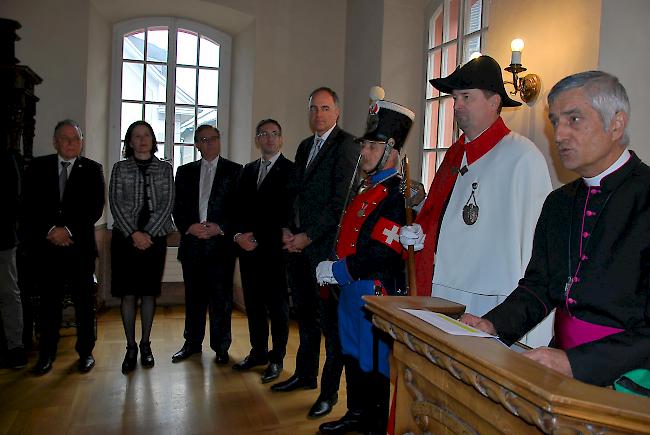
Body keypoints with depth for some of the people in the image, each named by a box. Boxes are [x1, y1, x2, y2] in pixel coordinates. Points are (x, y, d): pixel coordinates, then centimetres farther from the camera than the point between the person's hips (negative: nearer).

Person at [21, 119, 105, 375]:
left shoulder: (92, 170, 4)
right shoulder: (38, 167, 9)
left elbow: (95, 208, -3)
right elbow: (28, 207, 3)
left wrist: (69, 230, -13)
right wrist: (49, 231, -10)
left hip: (80, 246, -1)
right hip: (46, 246, 1)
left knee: (84, 301, 5)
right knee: (49, 302, 8)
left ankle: (85, 352, 18)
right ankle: (47, 354, 21)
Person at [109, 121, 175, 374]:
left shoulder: (164, 168, 8)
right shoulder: (120, 168, 8)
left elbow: (167, 203, 0)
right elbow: (116, 204, 0)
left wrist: (148, 233, -10)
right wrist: (133, 234, -11)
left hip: (155, 237, 0)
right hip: (125, 237, 0)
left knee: (149, 292, 5)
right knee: (128, 293, 0)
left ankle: (145, 345, 16)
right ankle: (131, 347, 11)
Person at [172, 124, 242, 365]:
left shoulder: (234, 171, 5)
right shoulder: (185, 172, 14)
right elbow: (178, 207, 10)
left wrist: (219, 228, -12)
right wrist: (189, 226, -8)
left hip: (221, 243, -3)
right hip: (192, 242, 3)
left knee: (221, 297, 1)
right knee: (193, 296, 11)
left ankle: (221, 346, 14)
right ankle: (192, 343, 24)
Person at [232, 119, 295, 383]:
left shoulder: (290, 170, -4)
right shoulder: (248, 170, 16)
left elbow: (287, 213, -10)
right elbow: (240, 208, 16)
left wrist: (257, 238, -12)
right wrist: (239, 235, -1)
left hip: (275, 249, -6)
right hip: (248, 248, 6)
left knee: (277, 306, 2)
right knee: (253, 303, 12)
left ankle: (276, 359, 14)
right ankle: (258, 352, 26)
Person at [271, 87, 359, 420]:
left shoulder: (346, 145, -8)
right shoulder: (304, 146, 18)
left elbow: (341, 202, -15)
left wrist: (307, 236, -14)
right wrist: (287, 229, 5)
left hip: (326, 246, -8)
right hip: (299, 243, 8)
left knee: (330, 319, 1)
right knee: (305, 314, 18)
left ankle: (329, 391, 14)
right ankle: (305, 374, 34)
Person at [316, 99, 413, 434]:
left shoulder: (396, 196, -18)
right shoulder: (367, 189, 12)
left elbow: (378, 256, -25)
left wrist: (334, 271, -15)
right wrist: (331, 272, 6)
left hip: (374, 294, -9)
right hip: (351, 291, 10)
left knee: (374, 366, 5)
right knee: (353, 357, 22)